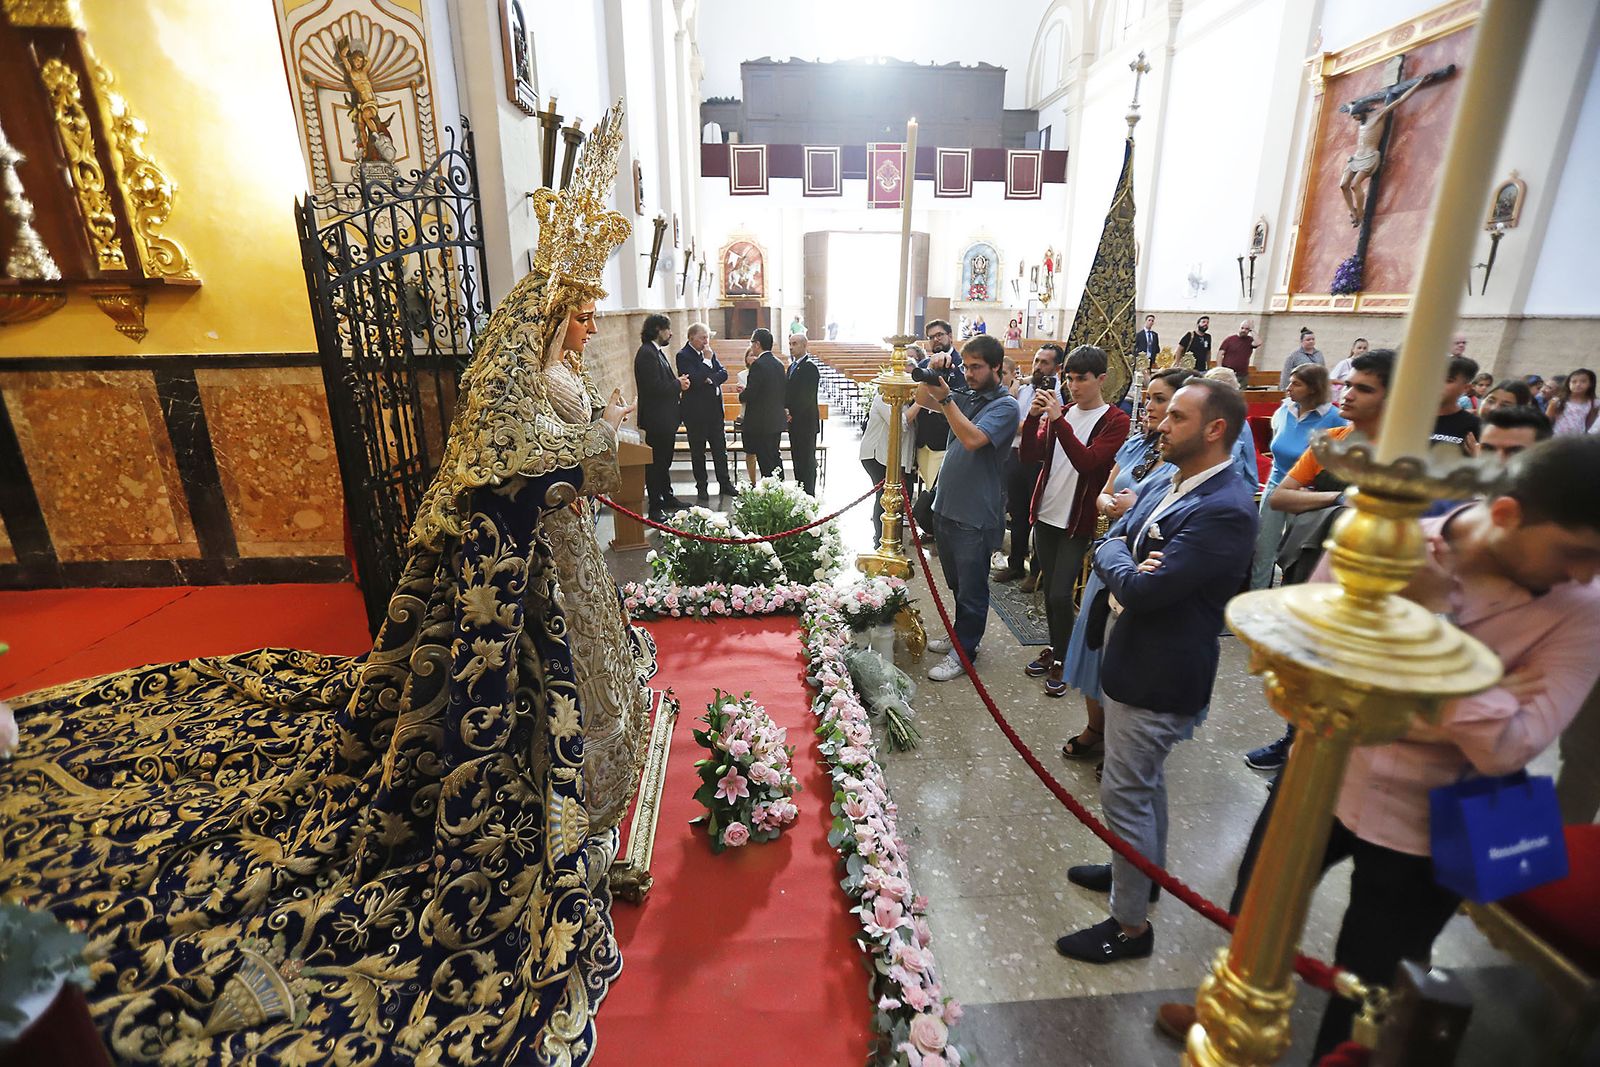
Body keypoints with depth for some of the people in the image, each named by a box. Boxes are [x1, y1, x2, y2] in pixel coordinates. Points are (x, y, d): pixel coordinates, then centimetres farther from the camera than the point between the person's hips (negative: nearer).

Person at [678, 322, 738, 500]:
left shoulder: (710, 353, 9)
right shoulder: (683, 356, -11)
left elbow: (724, 373, 4)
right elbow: (695, 380, -22)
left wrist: (711, 379, -14)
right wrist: (707, 361, -17)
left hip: (715, 410, 6)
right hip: (695, 413, -6)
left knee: (720, 449, 10)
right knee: (698, 452, 6)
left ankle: (725, 484, 20)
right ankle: (701, 488, 16)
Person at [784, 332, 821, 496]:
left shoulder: (810, 367, -12)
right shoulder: (792, 366, 16)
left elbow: (806, 396, -19)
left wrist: (792, 413, -14)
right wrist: (786, 409, 0)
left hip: (805, 420, -9)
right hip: (794, 421, 9)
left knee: (807, 458, -3)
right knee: (797, 456, 13)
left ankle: (809, 494, 2)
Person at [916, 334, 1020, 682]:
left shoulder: (1005, 406, -12)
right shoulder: (965, 395, 9)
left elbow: (972, 439, -25)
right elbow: (923, 400, 7)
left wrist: (945, 398, -26)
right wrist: (933, 373, -10)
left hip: (975, 516, -7)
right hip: (948, 506, 7)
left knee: (971, 588, 6)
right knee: (957, 583, 21)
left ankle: (963, 652, 18)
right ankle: (961, 634, 38)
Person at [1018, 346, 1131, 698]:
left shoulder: (1115, 421, -7)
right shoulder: (1060, 412, 8)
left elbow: (1087, 461, -22)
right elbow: (1029, 456, -1)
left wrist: (1058, 420, -29)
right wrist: (1033, 417, -16)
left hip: (1079, 521, -5)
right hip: (1046, 514, 5)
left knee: (1060, 594, -7)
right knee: (1049, 589, 13)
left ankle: (1060, 661, 11)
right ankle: (1054, 649, 30)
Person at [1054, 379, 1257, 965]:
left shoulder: (1224, 511, -25)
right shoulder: (1165, 486, 5)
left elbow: (1144, 590, -29)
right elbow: (1107, 545, 6)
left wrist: (1123, 562, -10)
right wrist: (1128, 560, -15)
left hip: (1159, 676, -9)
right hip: (1133, 659, 9)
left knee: (1124, 793, 4)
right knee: (1146, 781, 26)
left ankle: (1130, 924, 23)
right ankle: (1146, 871, 48)